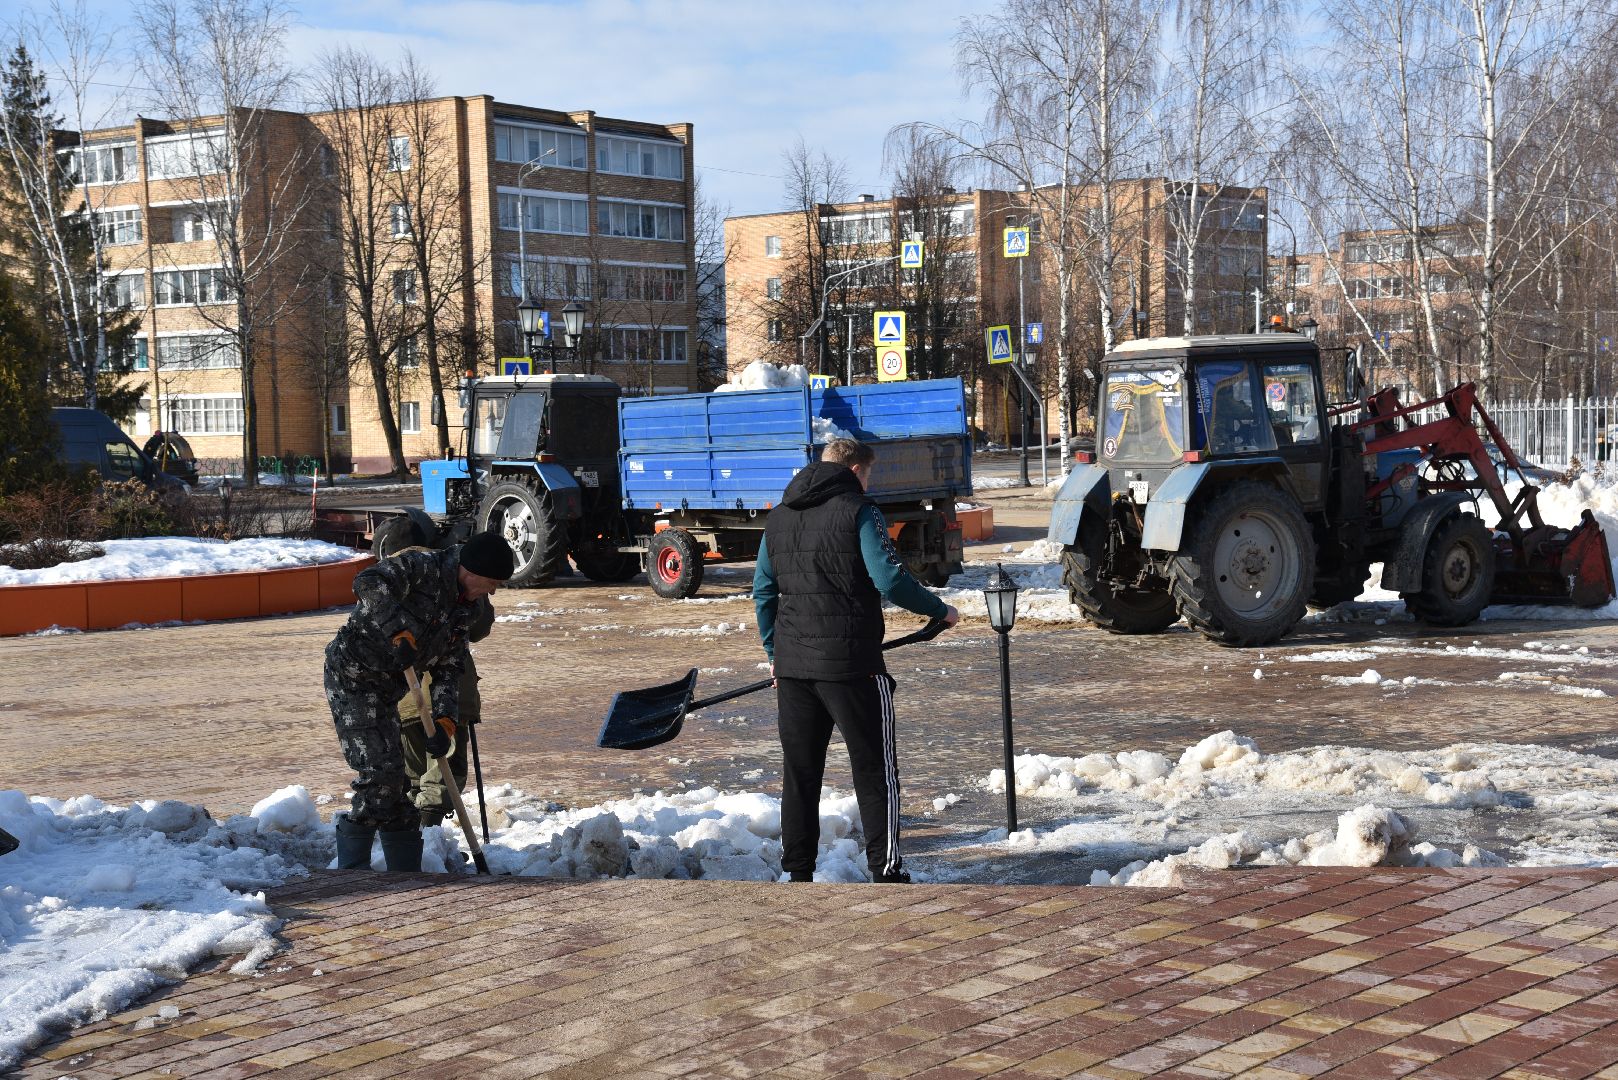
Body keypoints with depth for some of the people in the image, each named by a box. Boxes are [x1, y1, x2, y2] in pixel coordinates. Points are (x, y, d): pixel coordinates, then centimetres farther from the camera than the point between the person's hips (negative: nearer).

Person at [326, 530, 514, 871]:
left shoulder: (463, 610, 10)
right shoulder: (420, 567, -15)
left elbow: (448, 670, 7)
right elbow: (368, 583, -32)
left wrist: (444, 721, -7)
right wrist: (399, 631, -40)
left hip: (384, 689, 9)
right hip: (351, 676, -9)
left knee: (396, 780, 12)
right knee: (380, 771, -15)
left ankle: (406, 871, 21)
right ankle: (351, 870, -6)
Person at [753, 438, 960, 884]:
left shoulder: (779, 516, 13)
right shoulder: (858, 512, -7)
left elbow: (763, 592, 16)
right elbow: (890, 580, -15)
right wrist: (940, 611, -1)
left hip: (792, 662, 6)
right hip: (851, 662, -6)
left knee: (799, 770, 13)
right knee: (875, 768, 3)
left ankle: (798, 872, 15)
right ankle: (885, 870, 3)